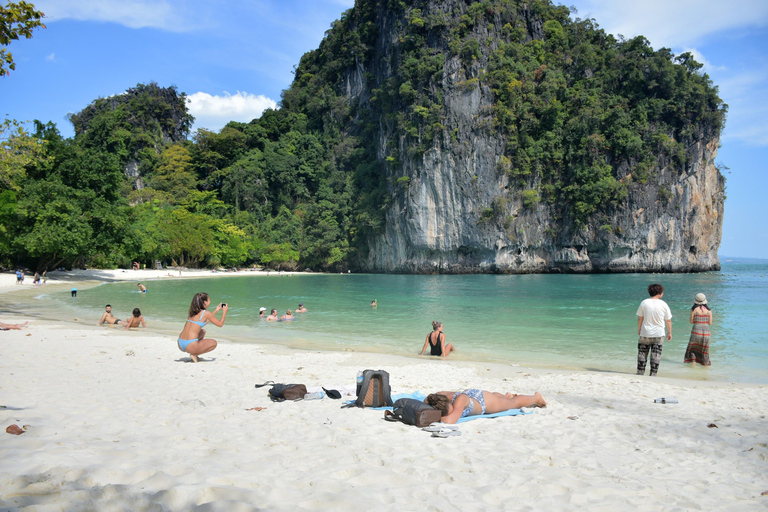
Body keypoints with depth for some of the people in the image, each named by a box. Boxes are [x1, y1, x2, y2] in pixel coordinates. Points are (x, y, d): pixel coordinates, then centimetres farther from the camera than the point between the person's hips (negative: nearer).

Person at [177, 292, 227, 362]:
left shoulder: (193, 312, 16)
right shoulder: (206, 313, -6)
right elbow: (220, 324, 4)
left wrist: (216, 311, 37)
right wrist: (225, 311, 17)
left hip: (180, 344, 7)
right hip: (190, 346, -7)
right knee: (214, 343, 18)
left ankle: (195, 355, 20)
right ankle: (194, 355, 0)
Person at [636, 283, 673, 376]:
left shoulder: (644, 303, -6)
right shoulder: (663, 304, -6)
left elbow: (640, 318, 0)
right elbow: (668, 320, 1)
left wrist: (639, 330, 13)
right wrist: (669, 333, 13)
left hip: (645, 333, 0)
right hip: (659, 334, 0)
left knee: (642, 353, 11)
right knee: (656, 355, 8)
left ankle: (640, 373, 13)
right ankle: (653, 374, 9)